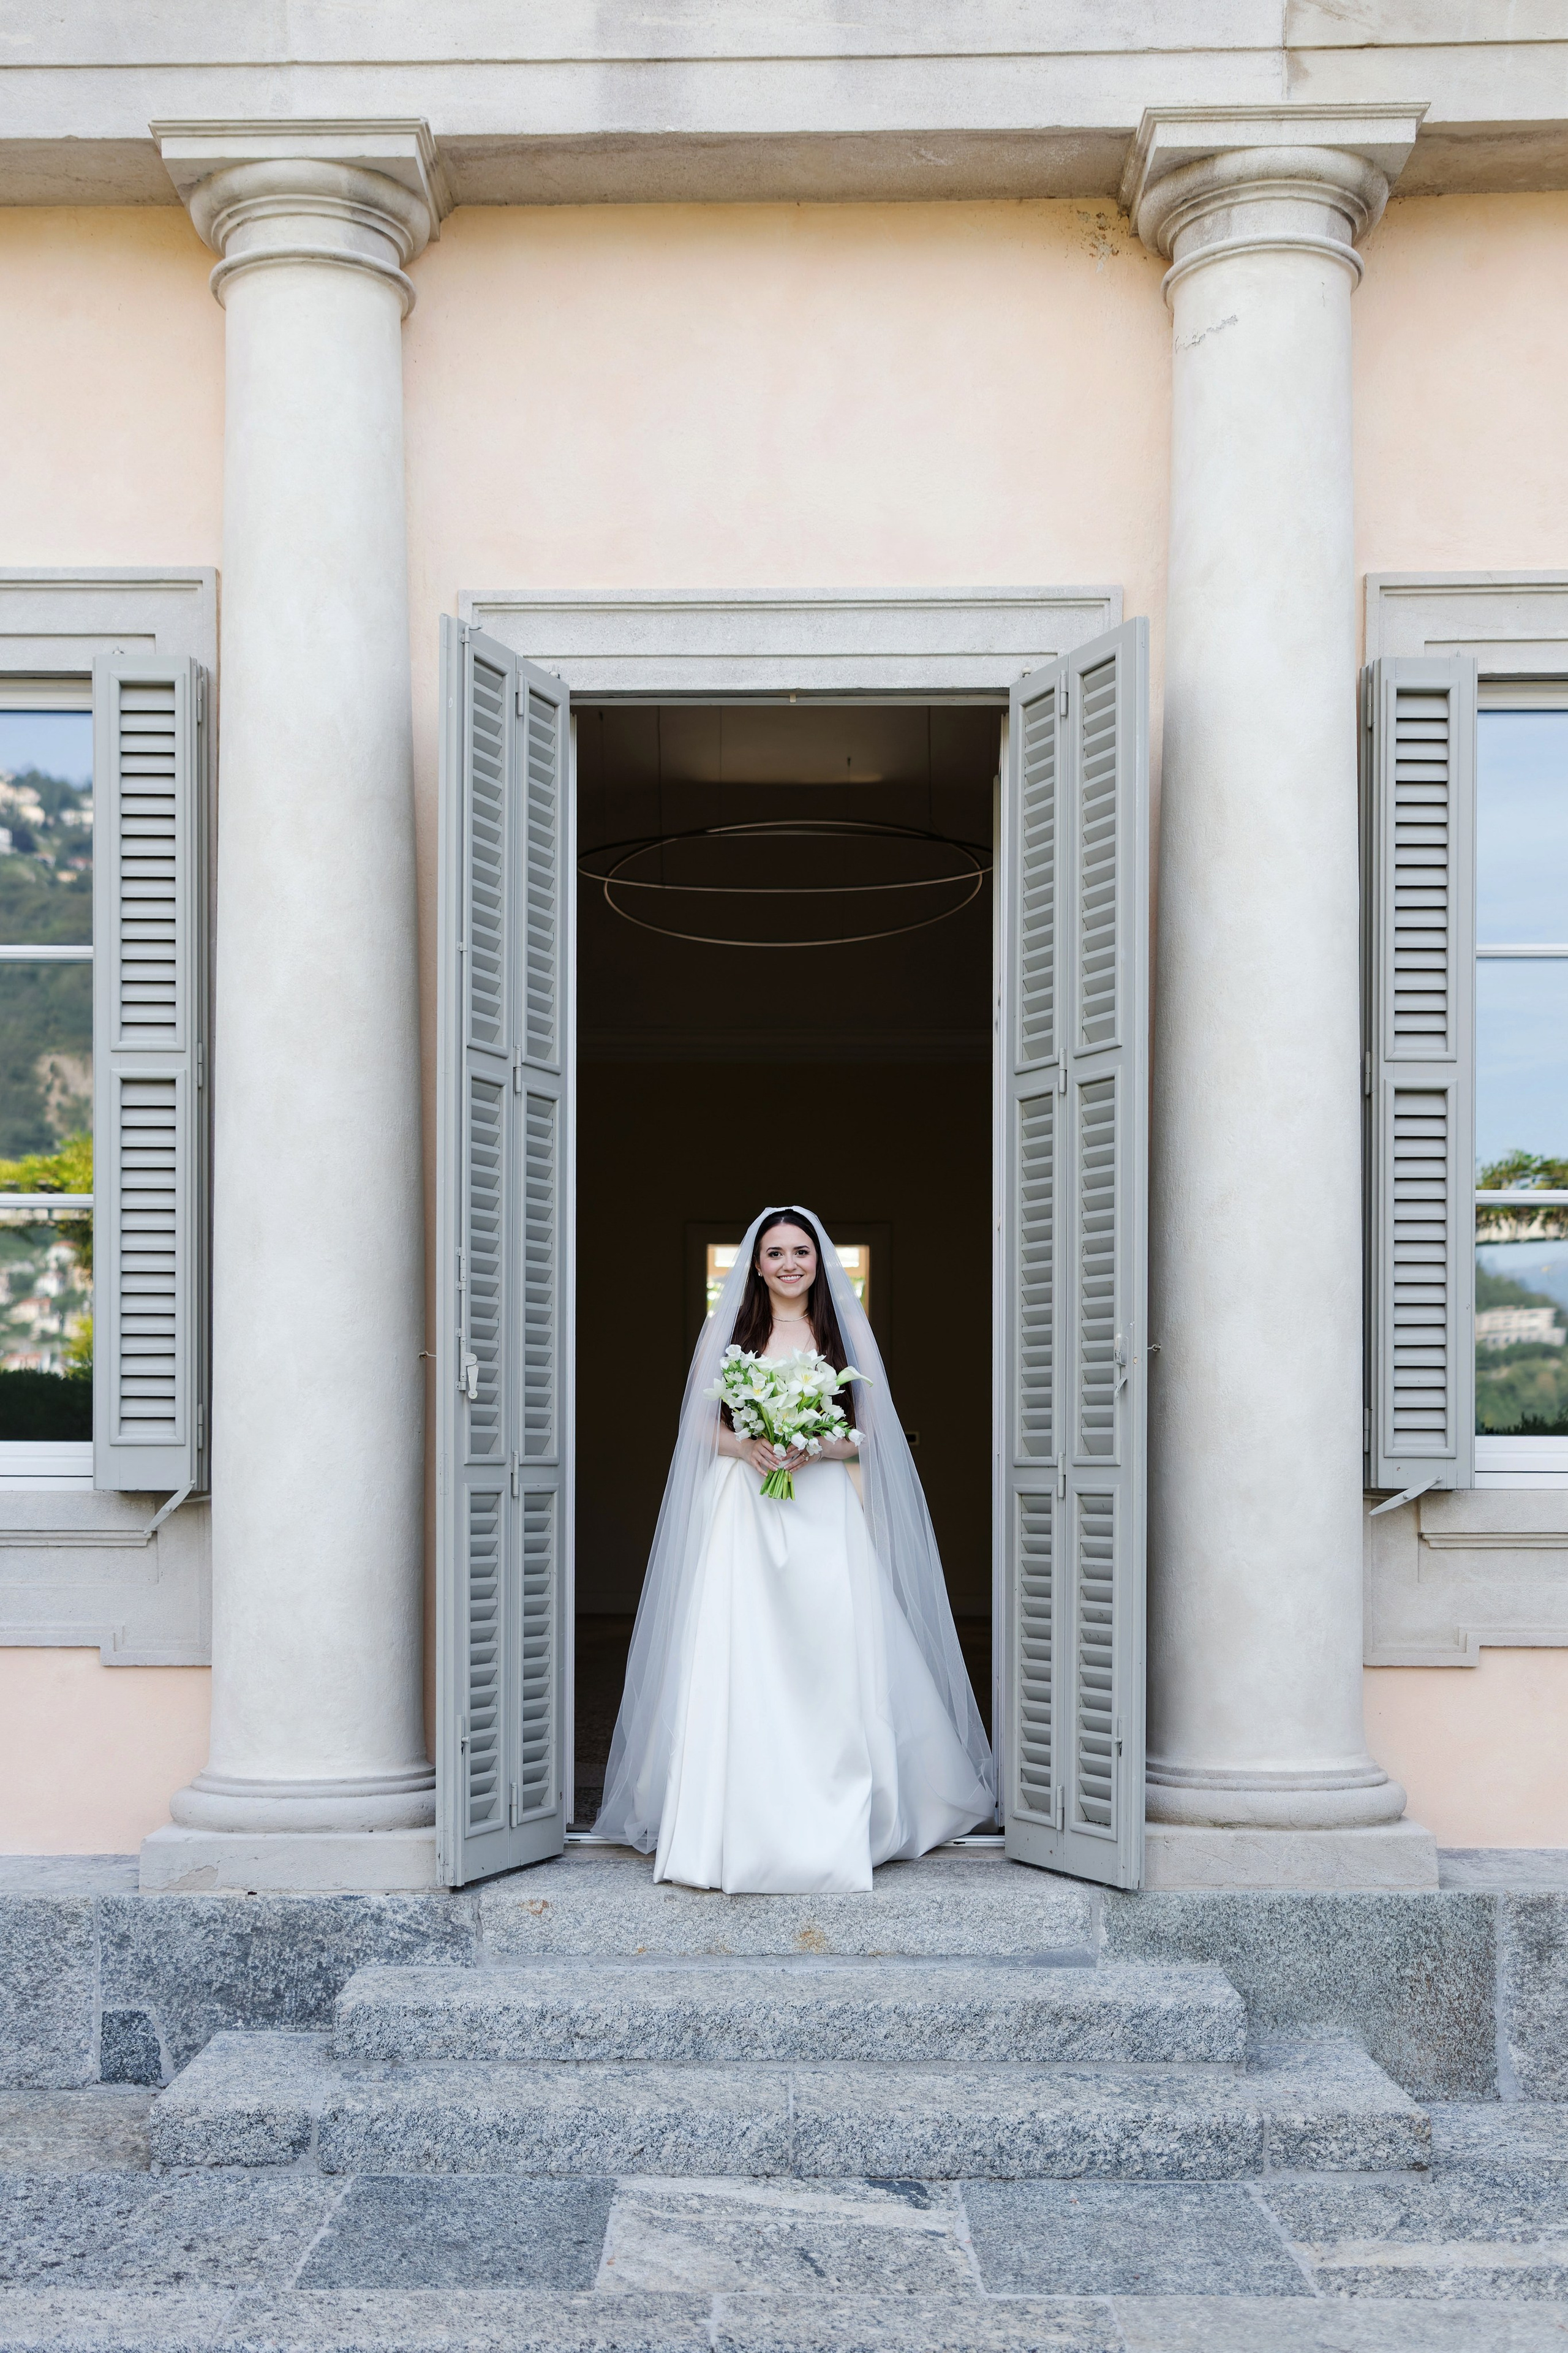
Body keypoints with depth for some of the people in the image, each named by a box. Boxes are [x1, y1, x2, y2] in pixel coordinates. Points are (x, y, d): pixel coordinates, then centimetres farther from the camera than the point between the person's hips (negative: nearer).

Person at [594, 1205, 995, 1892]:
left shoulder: (845, 1332, 8)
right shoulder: (731, 1330, 9)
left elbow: (868, 1432, 6)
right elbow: (702, 1425, 8)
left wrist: (817, 1448, -12)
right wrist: (747, 1447, -12)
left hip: (824, 1515, 0)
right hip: (744, 1515, 0)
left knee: (830, 1667, -5)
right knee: (738, 1665, -7)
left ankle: (832, 1830, 4)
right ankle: (738, 1828, -2)